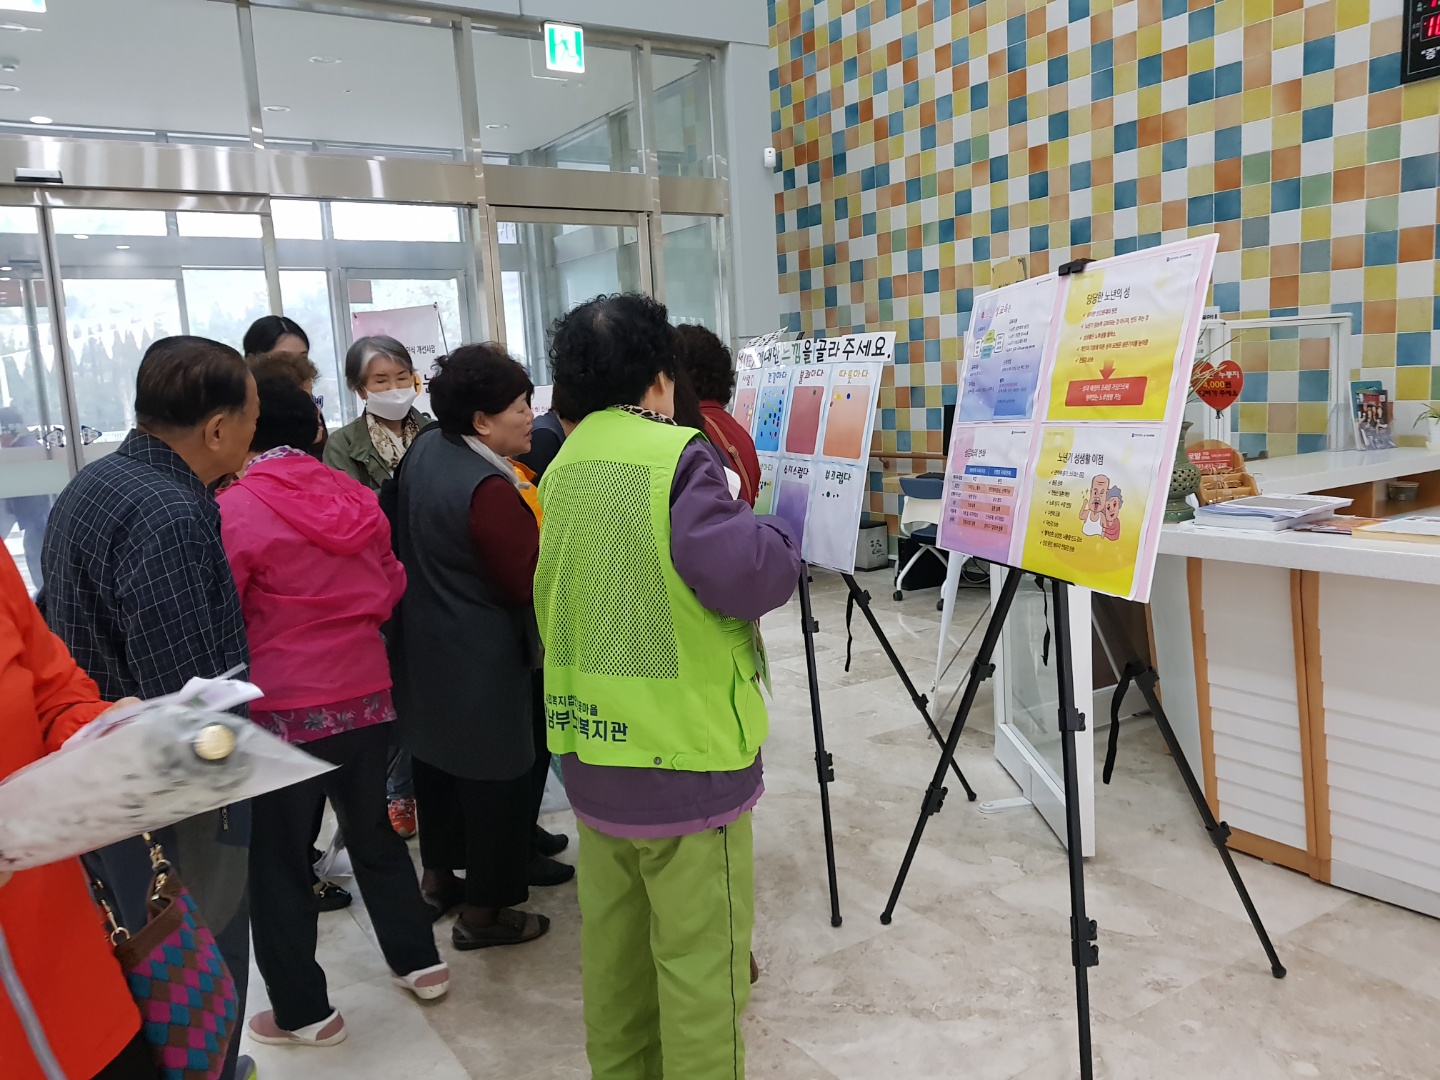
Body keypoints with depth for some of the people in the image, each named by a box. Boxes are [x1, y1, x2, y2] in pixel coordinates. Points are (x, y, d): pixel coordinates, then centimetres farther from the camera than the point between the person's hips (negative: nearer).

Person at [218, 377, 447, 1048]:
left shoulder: (234, 510, -14)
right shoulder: (355, 498, 2)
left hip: (282, 710, -5)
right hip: (366, 696, 5)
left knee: (277, 861, 12)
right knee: (373, 832, 22)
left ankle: (303, 1011, 24)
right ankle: (418, 962, 34)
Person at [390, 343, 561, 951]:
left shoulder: (425, 448, 1)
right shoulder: (488, 489, -27)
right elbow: (531, 582, -22)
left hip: (424, 648, 10)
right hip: (482, 663, -9)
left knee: (439, 759, 23)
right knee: (495, 775, 6)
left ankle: (438, 877, 43)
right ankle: (483, 911, 21)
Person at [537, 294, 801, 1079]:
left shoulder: (564, 468, 8)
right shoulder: (676, 456, -14)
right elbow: (744, 576, -25)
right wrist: (778, 535, -3)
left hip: (593, 750, 7)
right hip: (683, 755, -7)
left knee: (613, 944, 20)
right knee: (698, 959, 6)